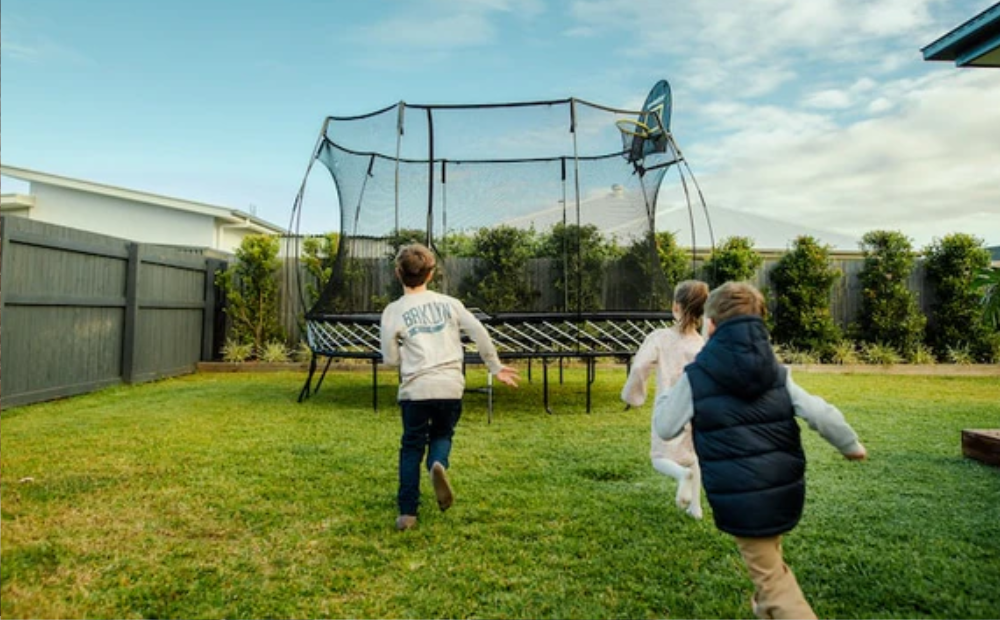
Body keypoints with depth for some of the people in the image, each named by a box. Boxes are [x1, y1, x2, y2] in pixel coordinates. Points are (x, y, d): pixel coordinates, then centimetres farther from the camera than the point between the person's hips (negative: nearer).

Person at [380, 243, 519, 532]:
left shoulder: (393, 311, 3)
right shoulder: (448, 302, 9)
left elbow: (390, 359, 3)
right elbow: (480, 333, 5)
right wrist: (496, 367, 16)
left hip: (415, 388, -1)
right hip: (451, 386, 2)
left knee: (412, 447, 14)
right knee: (442, 434, 23)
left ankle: (407, 512, 11)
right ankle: (438, 464, -10)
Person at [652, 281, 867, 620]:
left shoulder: (696, 376, -11)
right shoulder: (775, 370, 2)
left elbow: (665, 428, -3)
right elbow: (820, 413, -1)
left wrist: (663, 396, 16)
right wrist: (850, 444, 16)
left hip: (740, 497, -6)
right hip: (784, 489, 6)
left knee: (772, 579, 7)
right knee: (769, 554, 33)